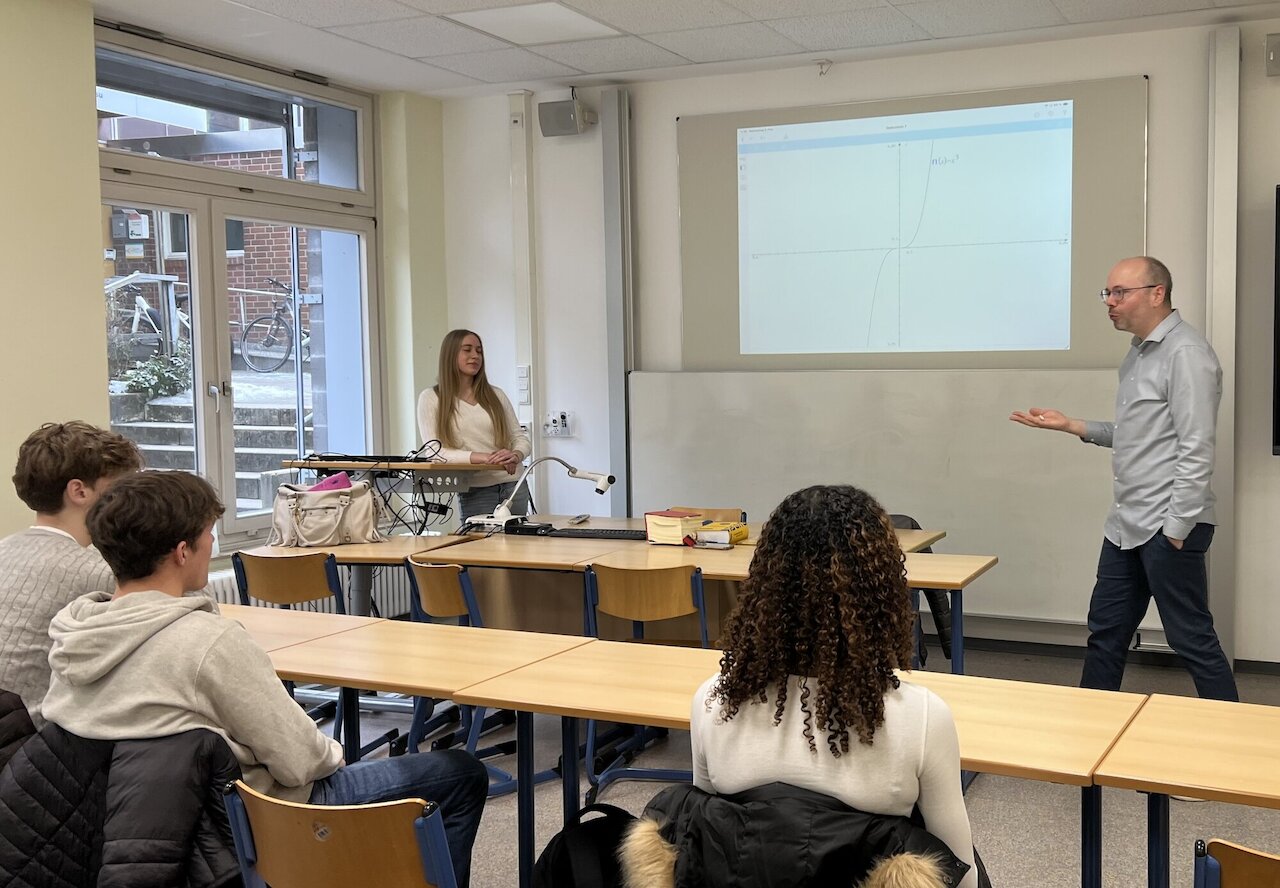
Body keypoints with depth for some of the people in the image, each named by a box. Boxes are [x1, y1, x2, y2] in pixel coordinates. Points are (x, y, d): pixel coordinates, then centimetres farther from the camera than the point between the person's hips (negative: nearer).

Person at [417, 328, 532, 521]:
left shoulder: (495, 395, 12)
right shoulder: (431, 398, 1)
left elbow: (520, 438, 11)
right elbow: (435, 452, -8)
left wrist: (516, 455, -14)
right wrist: (482, 457, -21)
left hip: (514, 486, 3)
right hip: (475, 492, -3)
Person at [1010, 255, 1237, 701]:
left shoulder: (1185, 354, -14)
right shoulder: (1139, 353, 15)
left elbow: (1196, 451, -19)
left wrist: (1176, 530, -19)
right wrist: (1071, 425, 11)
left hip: (1168, 527, -9)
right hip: (1127, 525, 9)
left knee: (1191, 638, 0)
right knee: (1106, 631, 14)